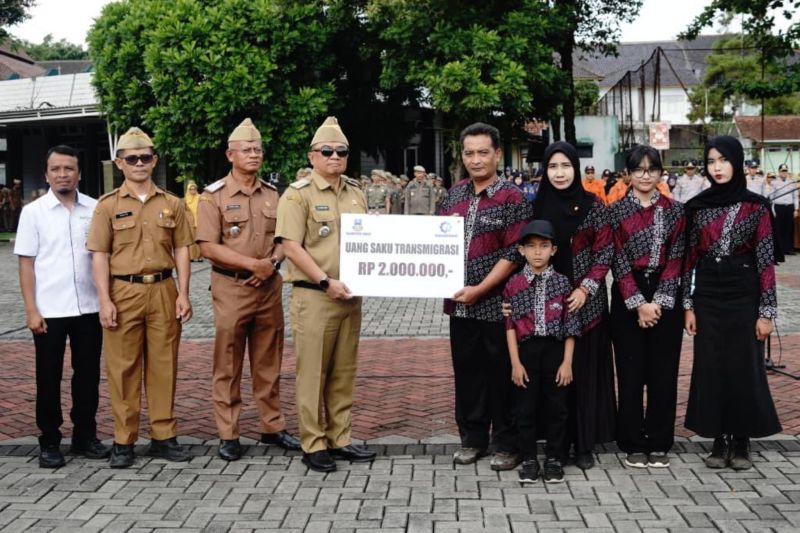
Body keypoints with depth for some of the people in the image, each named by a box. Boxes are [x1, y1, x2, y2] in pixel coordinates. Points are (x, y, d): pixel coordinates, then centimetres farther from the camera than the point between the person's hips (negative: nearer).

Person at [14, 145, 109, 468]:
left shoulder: (95, 209, 4)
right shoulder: (33, 212, -1)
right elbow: (26, 263, -2)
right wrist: (31, 310, -8)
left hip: (89, 307, 2)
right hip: (49, 310, -2)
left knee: (88, 375, 10)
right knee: (49, 379, 6)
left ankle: (85, 436, 24)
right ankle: (49, 443, 17)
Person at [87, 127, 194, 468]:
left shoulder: (172, 204, 8)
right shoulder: (108, 205, 3)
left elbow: (182, 250, 8)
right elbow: (100, 255, -1)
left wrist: (183, 293, -1)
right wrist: (105, 300, -9)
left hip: (163, 291, 2)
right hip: (123, 291, -1)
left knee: (164, 364, 6)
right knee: (123, 367, 2)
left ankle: (164, 436, 16)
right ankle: (124, 441, 11)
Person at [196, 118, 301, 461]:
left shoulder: (272, 194, 10)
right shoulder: (214, 196, -4)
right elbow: (208, 247, -11)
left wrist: (273, 262, -8)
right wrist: (253, 264, -16)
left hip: (268, 287, 4)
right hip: (231, 287, -4)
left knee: (269, 363, 11)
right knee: (228, 365, 1)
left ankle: (272, 427, 21)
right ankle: (228, 435, 8)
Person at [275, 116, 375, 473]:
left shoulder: (356, 194, 14)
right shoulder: (298, 194, -6)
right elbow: (291, 245, -13)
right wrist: (326, 282, -18)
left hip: (350, 296, 6)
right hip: (314, 297, -6)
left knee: (344, 372, 11)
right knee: (313, 373, -1)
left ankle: (340, 439, 20)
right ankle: (313, 444, 7)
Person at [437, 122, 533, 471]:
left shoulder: (512, 198, -7)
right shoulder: (454, 195, 10)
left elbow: (514, 253, -13)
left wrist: (479, 290, -16)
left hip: (496, 303, -5)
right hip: (459, 303, 5)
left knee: (501, 374, 3)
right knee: (467, 371, 12)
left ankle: (506, 444, 15)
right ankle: (472, 438, 25)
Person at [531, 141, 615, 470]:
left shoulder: (593, 205, -2)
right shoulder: (537, 205, 4)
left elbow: (605, 252, -3)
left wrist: (585, 289, -13)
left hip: (585, 301, -2)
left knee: (584, 369, 2)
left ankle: (584, 444, 9)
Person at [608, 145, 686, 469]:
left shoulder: (675, 211, 5)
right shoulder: (616, 211, 2)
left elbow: (676, 259, -1)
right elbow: (618, 261, -4)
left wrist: (658, 302, -10)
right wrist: (638, 303, -12)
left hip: (665, 296, 1)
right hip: (627, 298, -1)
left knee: (663, 370, 3)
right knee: (630, 370, 1)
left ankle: (660, 443, 13)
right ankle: (633, 444, 11)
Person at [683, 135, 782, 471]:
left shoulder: (756, 206, -4)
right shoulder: (697, 206, 3)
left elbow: (766, 260, -4)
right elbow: (690, 258, 5)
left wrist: (766, 310, -7)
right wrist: (688, 305, 2)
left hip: (743, 294, -2)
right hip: (707, 295, 3)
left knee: (743, 367, 1)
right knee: (710, 367, 5)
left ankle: (741, 442, 14)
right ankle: (719, 441, 16)